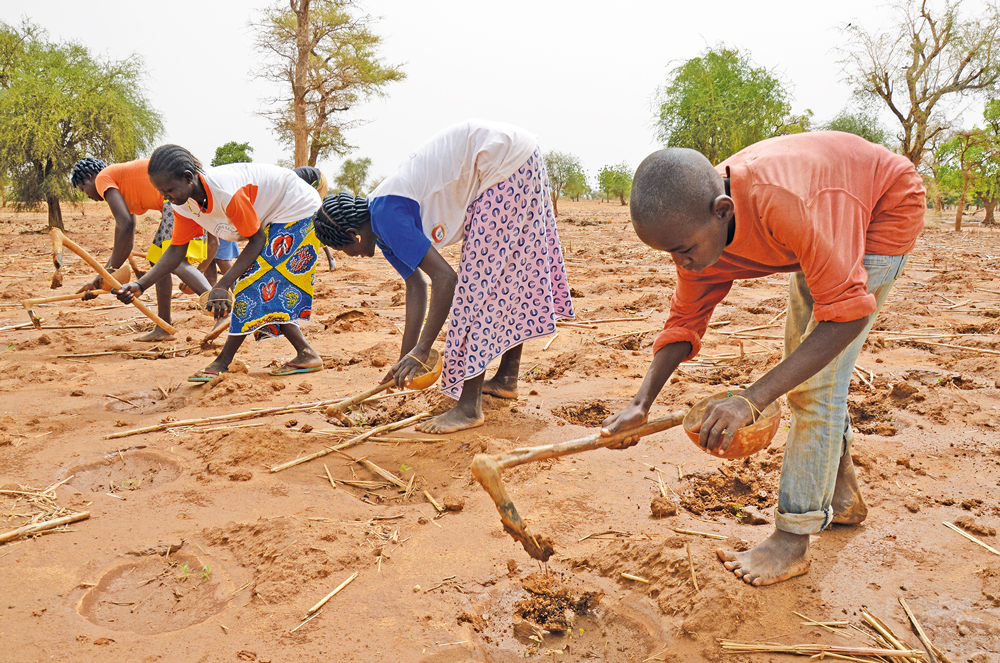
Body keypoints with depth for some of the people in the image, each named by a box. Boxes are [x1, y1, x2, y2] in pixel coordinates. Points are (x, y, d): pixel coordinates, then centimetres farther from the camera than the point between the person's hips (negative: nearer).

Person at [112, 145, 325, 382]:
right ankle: (306, 355, 8)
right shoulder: (183, 205, -10)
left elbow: (256, 240, -25)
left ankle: (222, 364, -7)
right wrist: (140, 285, -16)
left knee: (254, 284, -13)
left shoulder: (226, 192, -35)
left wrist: (223, 286, -29)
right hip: (270, 218, 9)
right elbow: (176, 250, -3)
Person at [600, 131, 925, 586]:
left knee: (818, 380, -14)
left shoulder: (781, 201, -45)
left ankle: (792, 540, -2)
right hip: (828, 224, 7)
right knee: (800, 364, 13)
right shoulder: (694, 224, -21)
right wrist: (640, 405, -21)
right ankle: (843, 496, 33)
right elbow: (684, 322, -9)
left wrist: (751, 400, -46)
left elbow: (847, 312, -40)